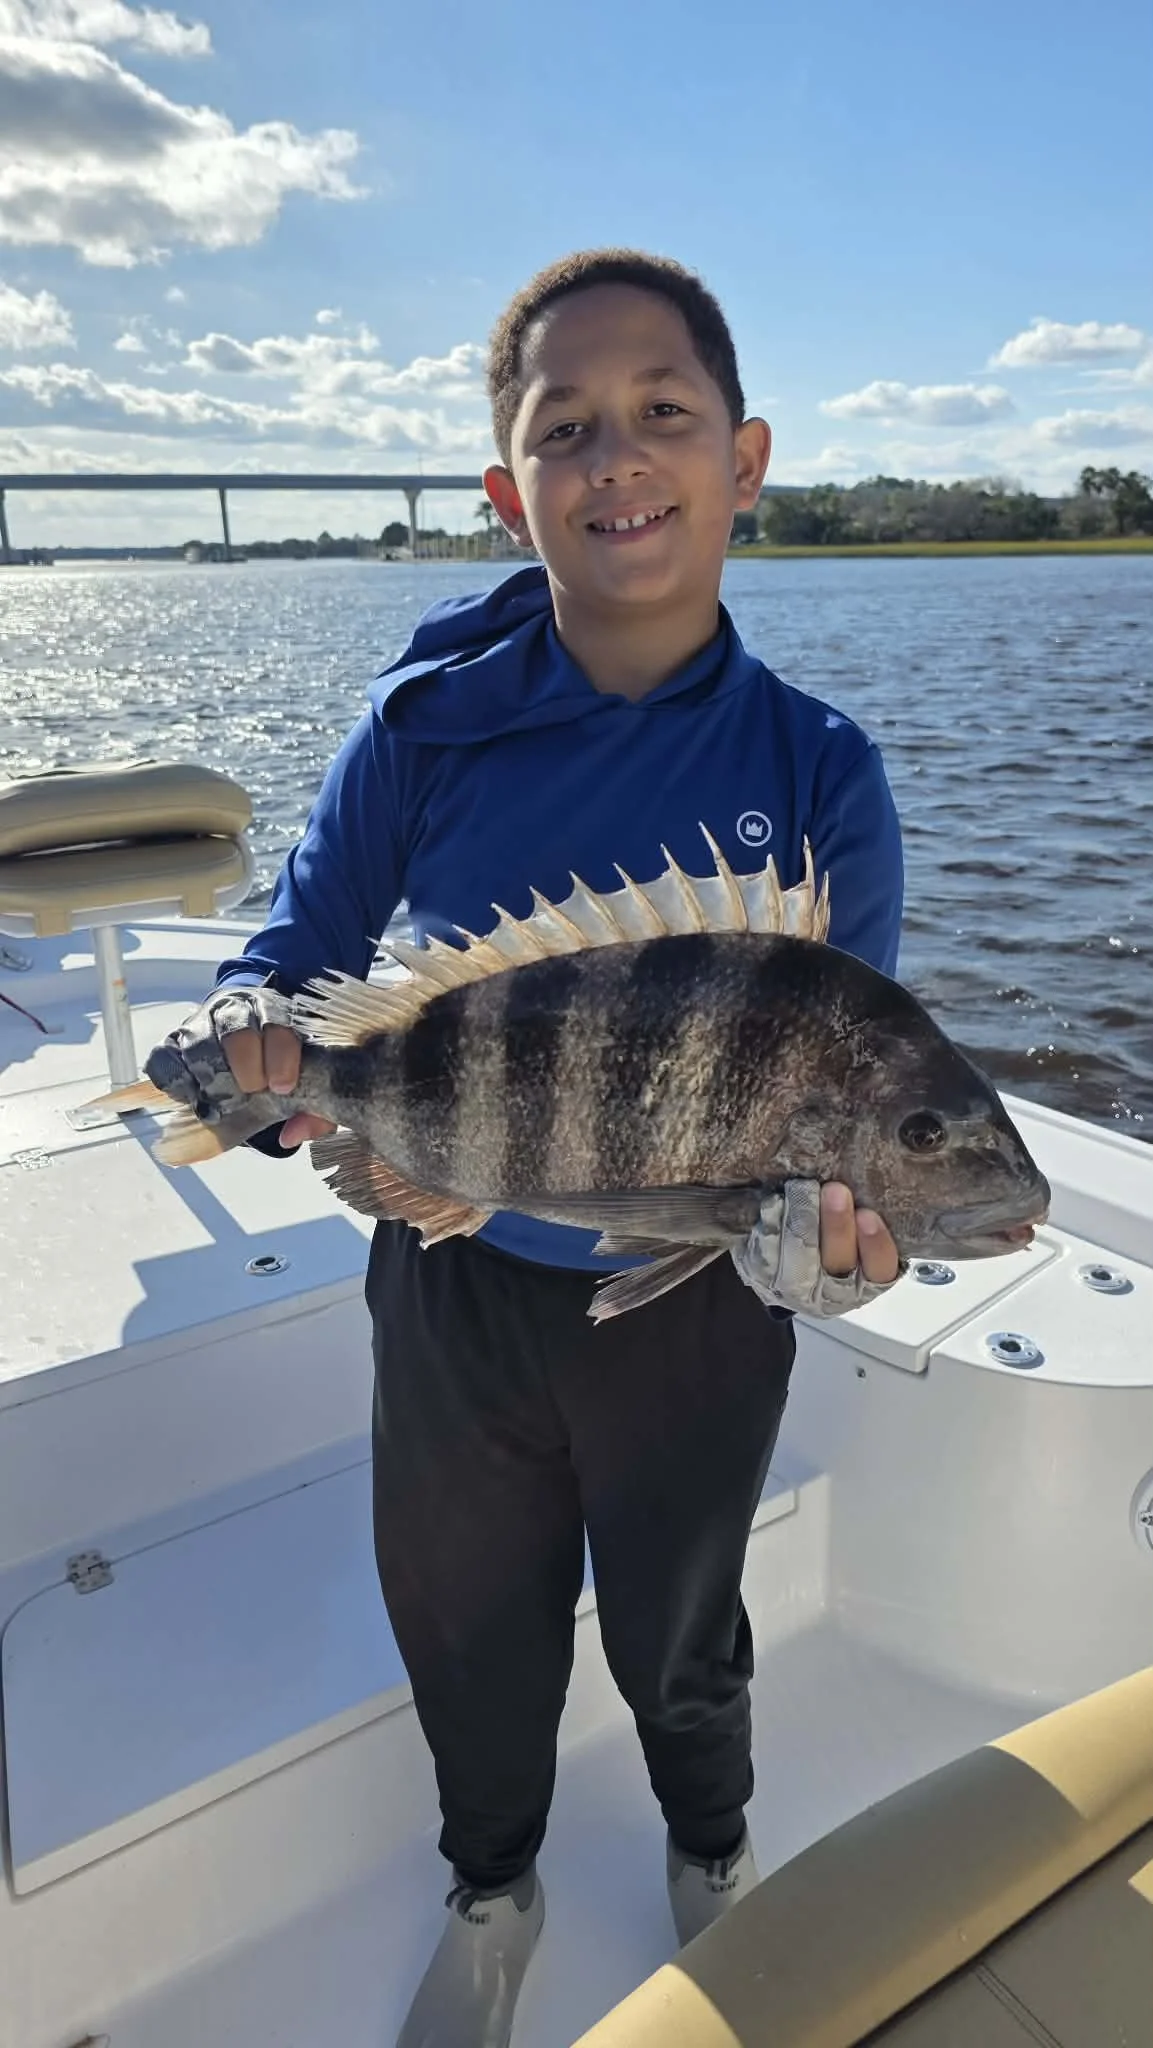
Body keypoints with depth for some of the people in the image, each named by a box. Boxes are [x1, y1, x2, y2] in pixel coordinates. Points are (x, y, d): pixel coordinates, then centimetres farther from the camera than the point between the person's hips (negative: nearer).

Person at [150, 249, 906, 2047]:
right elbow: (302, 941, -6)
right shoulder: (429, 722, -13)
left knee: (677, 1634, 26)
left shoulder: (816, 768, -15)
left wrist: (840, 1206, -31)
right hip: (453, 1284, 2)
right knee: (467, 1630, 25)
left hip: (697, 1305, -1)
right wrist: (255, 1031, -29)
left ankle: (713, 1852, 63)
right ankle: (493, 1888, 59)